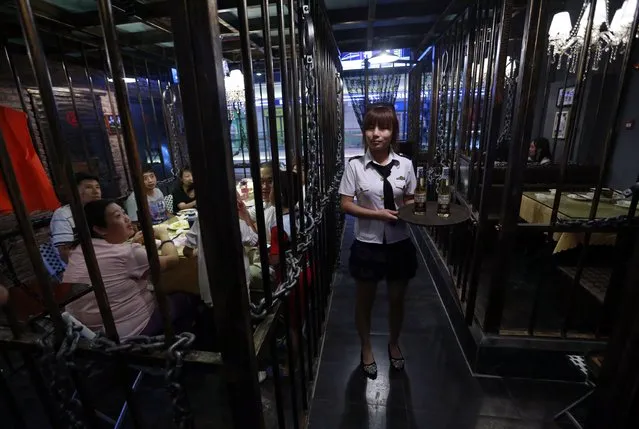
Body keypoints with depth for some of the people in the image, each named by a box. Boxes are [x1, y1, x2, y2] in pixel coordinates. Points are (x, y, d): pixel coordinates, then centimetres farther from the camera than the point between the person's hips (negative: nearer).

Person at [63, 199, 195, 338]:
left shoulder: (78, 251, 0)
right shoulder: (127, 253, -23)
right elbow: (172, 259, -12)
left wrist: (135, 241, 9)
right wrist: (163, 235, 3)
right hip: (128, 333, -8)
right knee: (184, 300, 11)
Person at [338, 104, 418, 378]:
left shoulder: (405, 165, -4)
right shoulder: (355, 166, -11)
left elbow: (409, 202, 6)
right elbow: (346, 205, -10)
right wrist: (378, 214, -21)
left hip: (399, 243, 2)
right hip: (368, 244, -2)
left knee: (397, 299, 20)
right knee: (365, 300, 16)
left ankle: (394, 343, 49)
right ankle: (366, 348, 43)